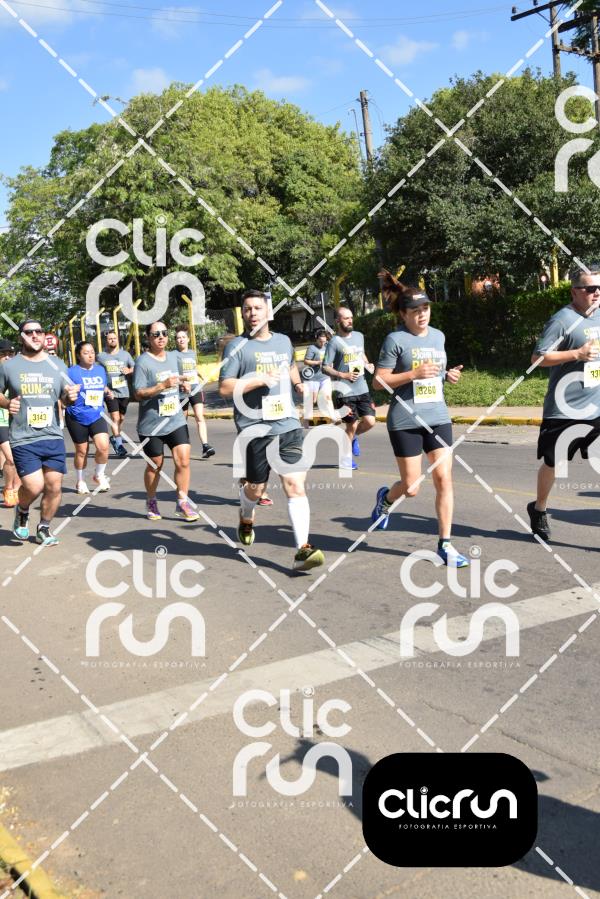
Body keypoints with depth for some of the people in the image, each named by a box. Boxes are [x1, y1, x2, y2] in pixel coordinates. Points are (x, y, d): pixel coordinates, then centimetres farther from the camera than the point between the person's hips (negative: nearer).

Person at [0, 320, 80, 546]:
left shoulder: (57, 364, 9)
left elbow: (66, 399, 15)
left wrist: (70, 397, -9)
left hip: (53, 437, 3)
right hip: (23, 440, -3)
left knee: (54, 486, 1)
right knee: (34, 487, -14)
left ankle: (43, 528, 24)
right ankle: (22, 511, 21)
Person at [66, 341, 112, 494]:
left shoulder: (100, 370, 7)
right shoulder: (72, 372, -9)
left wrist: (107, 392, 1)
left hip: (96, 417, 3)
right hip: (77, 418, -3)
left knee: (103, 446, -15)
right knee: (81, 451, 9)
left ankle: (99, 476, 10)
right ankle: (80, 481, 30)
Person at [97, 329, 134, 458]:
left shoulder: (125, 354, 7)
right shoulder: (101, 356, -1)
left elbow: (134, 368, 14)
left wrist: (129, 370, -9)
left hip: (124, 392, 4)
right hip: (110, 392, -4)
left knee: (121, 418, 14)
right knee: (115, 418, -13)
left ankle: (115, 437, 36)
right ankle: (119, 444, -12)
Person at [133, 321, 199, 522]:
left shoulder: (174, 356, 9)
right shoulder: (143, 361, -12)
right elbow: (139, 393, -17)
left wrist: (183, 385, 4)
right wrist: (163, 385, -27)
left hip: (176, 420, 5)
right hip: (151, 425, -4)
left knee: (183, 461, -7)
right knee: (155, 466, 9)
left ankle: (182, 503, 6)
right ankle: (151, 502, 31)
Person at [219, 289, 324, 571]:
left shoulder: (284, 341, 14)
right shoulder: (237, 346, -2)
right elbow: (224, 388, -10)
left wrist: (299, 384, 20)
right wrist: (261, 379, -16)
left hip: (288, 425, 3)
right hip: (255, 429, -3)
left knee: (295, 485, -10)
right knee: (255, 488, 12)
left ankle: (302, 549, -11)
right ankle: (246, 519, 47)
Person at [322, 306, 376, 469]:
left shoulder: (359, 336, 9)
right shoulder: (334, 342, -10)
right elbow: (325, 367, -10)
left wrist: (368, 365, 9)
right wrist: (344, 375, -21)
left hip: (362, 389, 5)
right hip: (345, 392, -5)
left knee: (370, 422, -2)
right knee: (352, 425, 1)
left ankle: (353, 437, 29)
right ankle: (345, 459, 21)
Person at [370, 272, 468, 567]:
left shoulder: (438, 336, 11)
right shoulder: (396, 340, -7)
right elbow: (379, 380, -9)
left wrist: (449, 375, 4)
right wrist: (414, 373, -20)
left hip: (438, 417, 5)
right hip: (405, 421, -4)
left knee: (444, 479, -5)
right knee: (411, 488, 2)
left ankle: (445, 544, 4)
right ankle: (386, 498, 38)